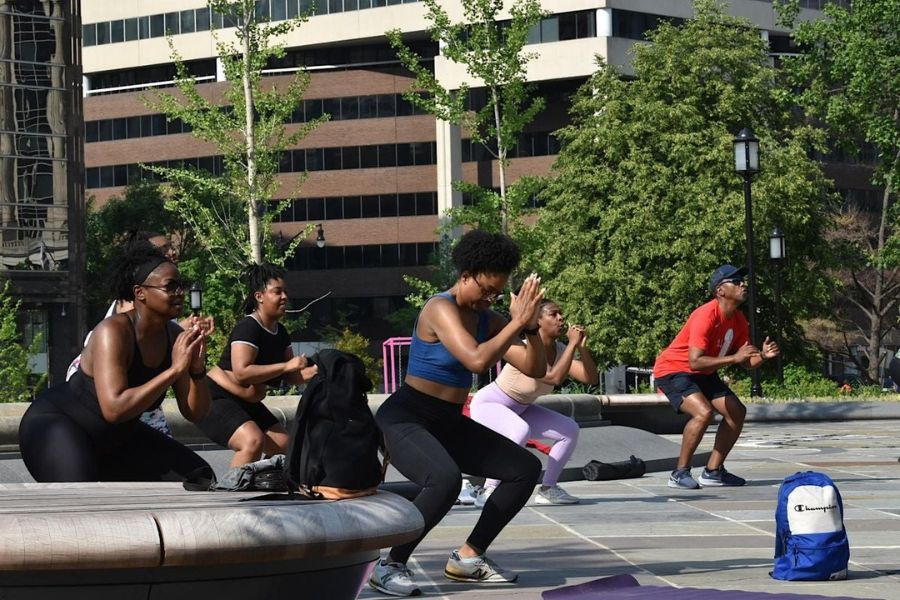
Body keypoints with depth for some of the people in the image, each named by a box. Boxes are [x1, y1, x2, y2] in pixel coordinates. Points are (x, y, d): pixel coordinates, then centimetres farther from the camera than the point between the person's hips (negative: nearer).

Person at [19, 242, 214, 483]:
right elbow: (113, 408, -39)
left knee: (200, 479, 6)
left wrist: (198, 369, -22)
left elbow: (195, 413, -3)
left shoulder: (174, 336, -7)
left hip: (114, 439, 9)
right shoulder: (113, 332, -27)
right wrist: (174, 370, -35)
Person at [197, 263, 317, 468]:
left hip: (247, 404, 10)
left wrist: (314, 371, -10)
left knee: (282, 444, 9)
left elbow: (289, 377, 11)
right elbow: (241, 373, -32)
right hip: (216, 400, -10)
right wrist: (287, 366, -29)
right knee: (253, 440, -31)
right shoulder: (248, 328, -21)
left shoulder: (280, 332, 7)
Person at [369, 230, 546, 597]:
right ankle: (390, 566, -20)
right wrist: (517, 322, -28)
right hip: (405, 420, -9)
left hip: (448, 424, 9)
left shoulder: (486, 319, 6)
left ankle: (468, 556, 8)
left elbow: (535, 370, 5)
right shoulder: (442, 309, -17)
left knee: (526, 468, 4)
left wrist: (531, 326, -11)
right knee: (445, 479, -37)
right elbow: (477, 360, -33)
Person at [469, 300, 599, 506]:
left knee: (570, 429, -3)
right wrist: (573, 344, -37)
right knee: (521, 431, -39)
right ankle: (488, 491, -30)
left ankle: (547, 489, 8)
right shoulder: (525, 349, -31)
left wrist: (582, 347, -25)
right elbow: (554, 377, -43)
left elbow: (592, 378, -13)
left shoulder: (560, 351, -8)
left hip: (518, 410, 8)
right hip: (487, 405, -8)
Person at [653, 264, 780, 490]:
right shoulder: (706, 316, -28)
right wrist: (733, 358, -37)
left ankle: (713, 471, 12)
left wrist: (762, 356, -17)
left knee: (737, 412, 4)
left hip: (703, 375, 9)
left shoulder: (738, 320, 0)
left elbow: (747, 362, 4)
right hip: (672, 370, -9)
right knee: (703, 412, -30)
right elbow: (695, 362, -35)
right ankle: (680, 473, -18)